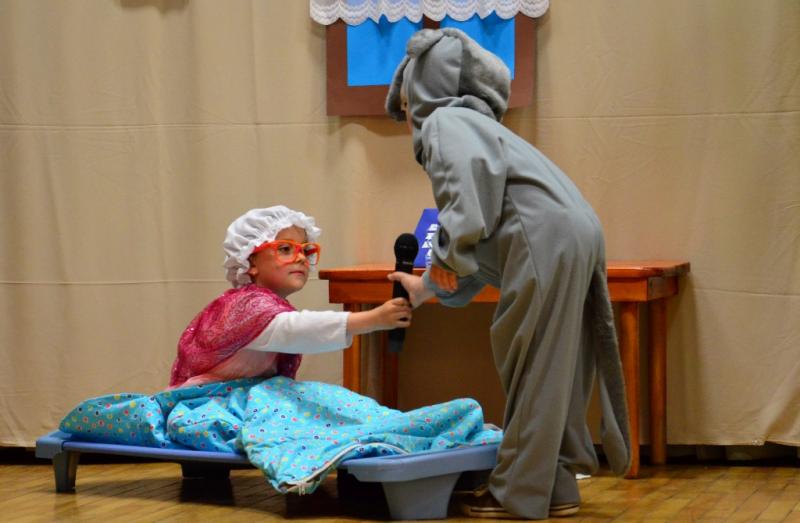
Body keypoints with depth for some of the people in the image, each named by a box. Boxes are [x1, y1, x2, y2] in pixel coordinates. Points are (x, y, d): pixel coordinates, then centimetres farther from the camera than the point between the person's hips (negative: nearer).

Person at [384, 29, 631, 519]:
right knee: (555, 369, 13)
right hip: (577, 234, 9)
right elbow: (479, 246, 37)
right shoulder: (473, 122, 32)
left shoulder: (443, 120, 4)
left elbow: (471, 165, -22)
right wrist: (427, 286, 47)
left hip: (546, 238, -9)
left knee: (530, 368, -2)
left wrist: (448, 250, -17)